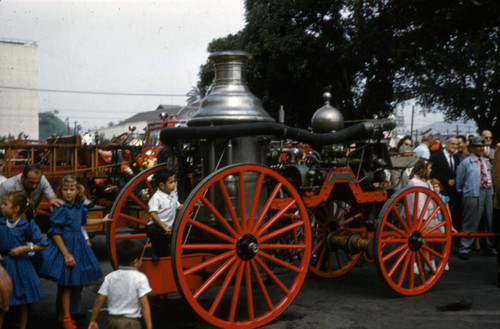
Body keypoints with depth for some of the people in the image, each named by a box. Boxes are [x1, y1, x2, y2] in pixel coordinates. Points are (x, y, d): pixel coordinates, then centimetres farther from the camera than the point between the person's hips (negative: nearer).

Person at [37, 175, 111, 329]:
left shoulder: (79, 206, 4)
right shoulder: (60, 209, -17)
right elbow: (55, 233, -18)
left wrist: (102, 220, 36)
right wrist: (66, 254, -20)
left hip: (77, 245, 7)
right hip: (64, 246, -7)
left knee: (71, 282, 13)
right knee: (66, 284, 0)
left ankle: (63, 314, 27)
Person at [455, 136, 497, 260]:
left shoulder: (486, 162, 16)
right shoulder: (466, 162, -4)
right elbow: (459, 180, 1)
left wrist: (490, 191, 18)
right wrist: (461, 192, 5)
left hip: (487, 193, 7)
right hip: (473, 195, -7)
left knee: (487, 222, 14)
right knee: (470, 223, -7)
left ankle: (488, 248, 26)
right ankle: (464, 249, -1)